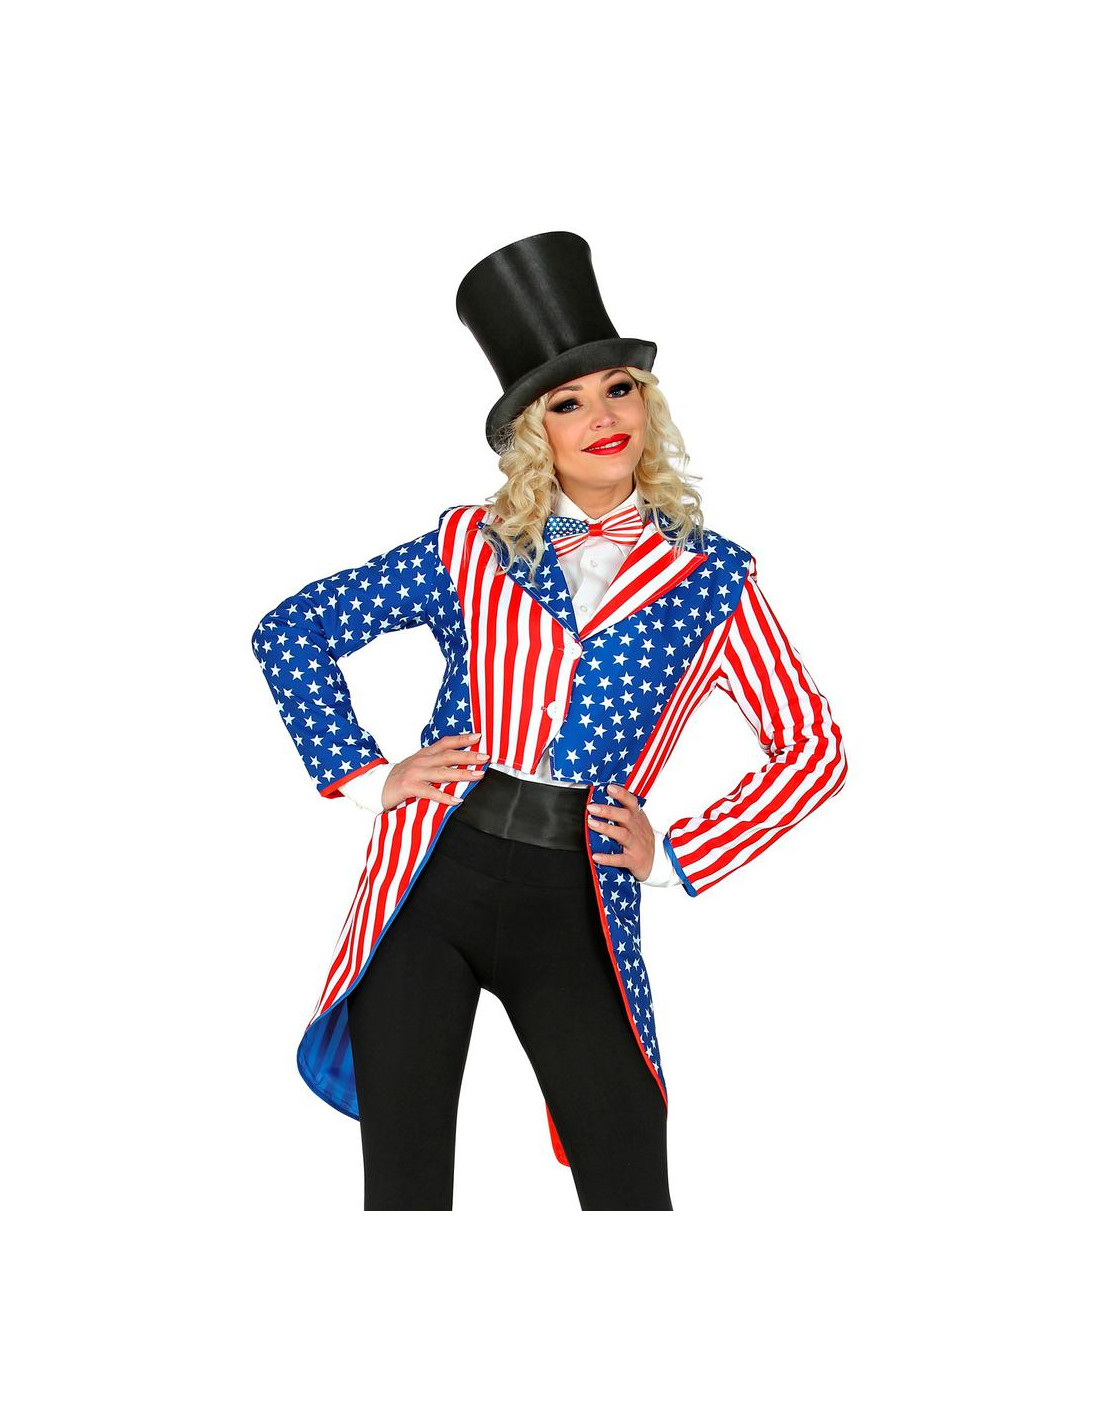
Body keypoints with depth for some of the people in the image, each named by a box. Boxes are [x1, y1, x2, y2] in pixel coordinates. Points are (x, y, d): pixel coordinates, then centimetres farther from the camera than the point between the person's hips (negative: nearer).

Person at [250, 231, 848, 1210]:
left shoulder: (709, 577, 7)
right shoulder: (471, 546, 8)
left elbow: (812, 750, 9)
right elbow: (289, 632, 12)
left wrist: (675, 858, 2)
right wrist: (365, 778, 3)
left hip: (577, 910, -1)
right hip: (431, 883, 1)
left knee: (631, 1198, -4)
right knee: (404, 1193, 4)